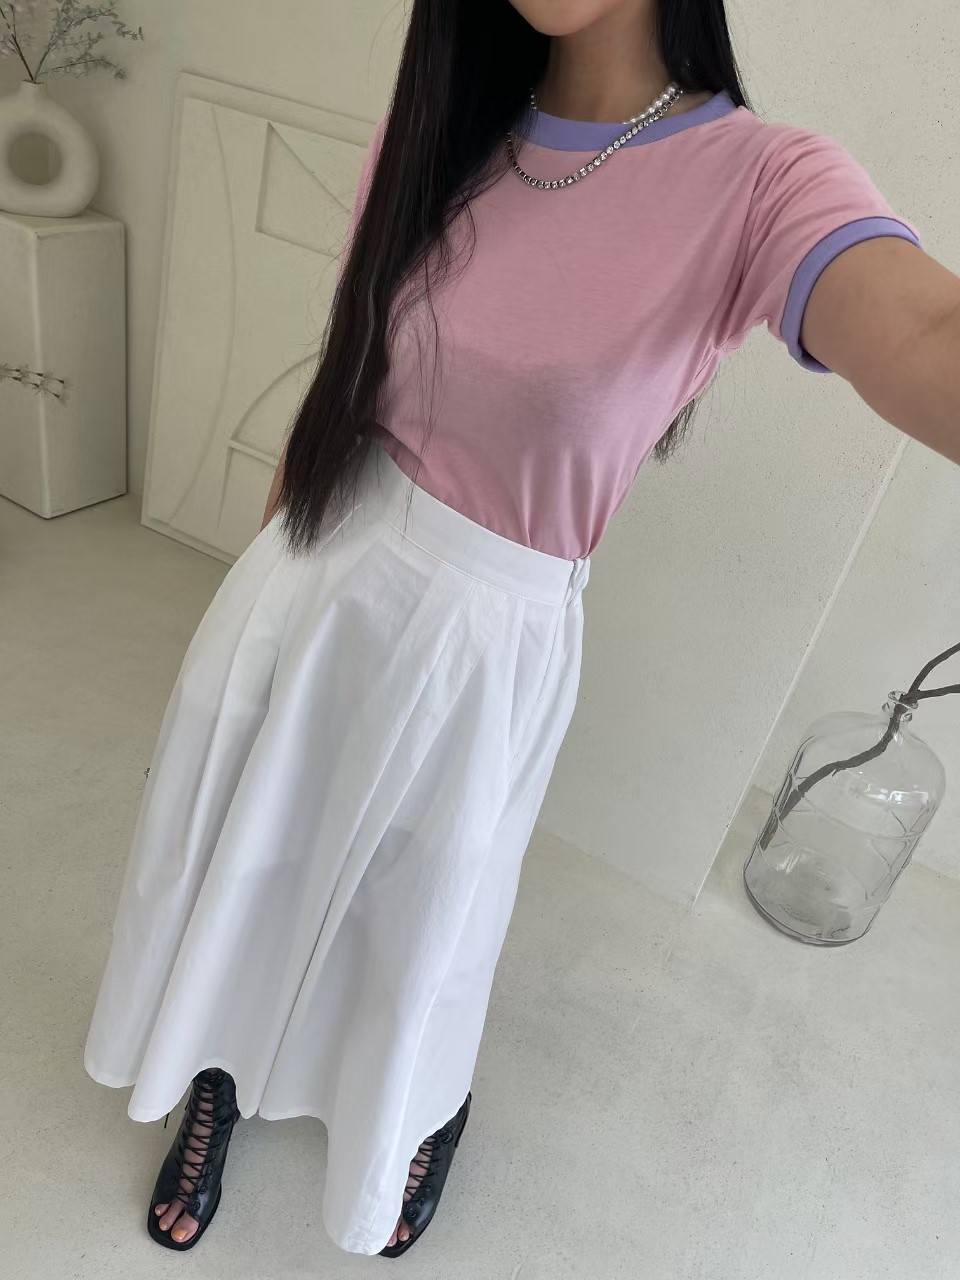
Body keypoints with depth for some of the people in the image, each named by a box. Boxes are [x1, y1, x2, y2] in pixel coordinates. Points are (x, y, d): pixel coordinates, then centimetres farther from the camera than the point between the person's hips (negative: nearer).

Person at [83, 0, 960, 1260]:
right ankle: (217, 1081, 56)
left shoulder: (765, 182, -16)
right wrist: (267, 561, 15)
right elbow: (344, 367, 7)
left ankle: (431, 1112, 57)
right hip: (308, 584, 5)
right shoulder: (432, 132, -1)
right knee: (232, 872, 22)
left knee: (422, 923, 20)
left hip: (481, 646, -4)